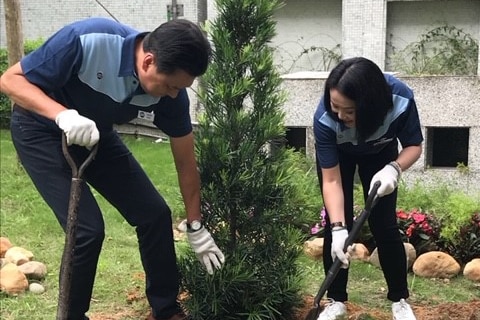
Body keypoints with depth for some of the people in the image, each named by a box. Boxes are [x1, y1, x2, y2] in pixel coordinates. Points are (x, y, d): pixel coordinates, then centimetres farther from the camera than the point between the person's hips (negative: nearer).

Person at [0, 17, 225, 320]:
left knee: (155, 214, -2)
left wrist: (196, 227, -1)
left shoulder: (170, 90, -21)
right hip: (43, 130, -5)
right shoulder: (88, 40, -36)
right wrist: (64, 115, -42)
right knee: (88, 228, -18)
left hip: (97, 134, 5)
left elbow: (185, 161, -7)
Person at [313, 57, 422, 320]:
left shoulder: (401, 99, -39)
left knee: (384, 224, -4)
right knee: (337, 224, -6)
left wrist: (394, 168, -41)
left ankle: (399, 299, 13)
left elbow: (414, 145, -21)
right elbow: (331, 180, -32)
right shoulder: (324, 118, -39)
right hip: (337, 155, 0)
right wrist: (338, 228, -42)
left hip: (380, 152, 1)